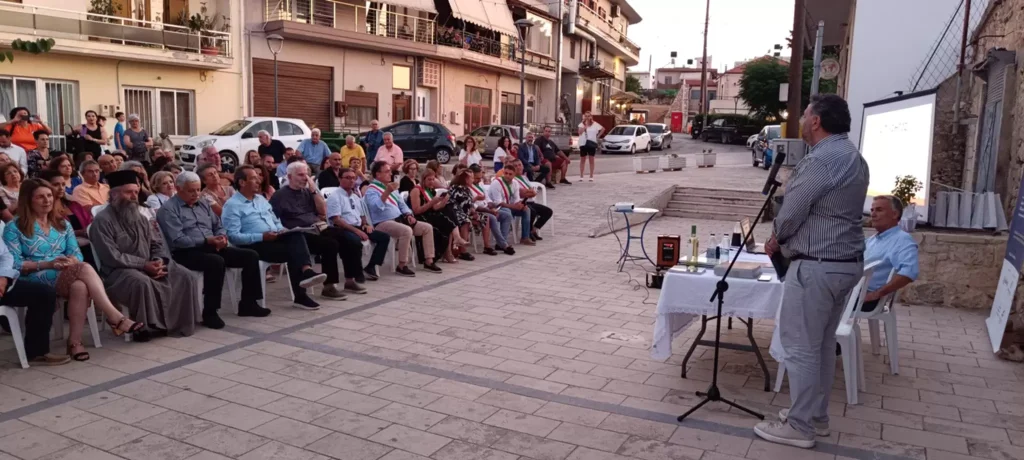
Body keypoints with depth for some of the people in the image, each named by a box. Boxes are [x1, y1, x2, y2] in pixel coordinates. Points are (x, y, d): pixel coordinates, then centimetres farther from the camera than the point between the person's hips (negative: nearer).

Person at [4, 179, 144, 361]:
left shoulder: (62, 224, 20)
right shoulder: (15, 227, 5)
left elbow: (77, 254, 13)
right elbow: (14, 263, -4)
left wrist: (72, 261, -11)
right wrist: (47, 264, -16)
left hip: (68, 277, 4)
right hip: (35, 279, -4)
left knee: (80, 286, -37)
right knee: (85, 269, -33)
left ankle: (75, 341, -34)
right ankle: (115, 317, -37)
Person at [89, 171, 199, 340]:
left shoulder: (140, 218, 17)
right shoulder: (103, 221, -8)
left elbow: (158, 244, 15)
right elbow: (112, 257, -17)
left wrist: (159, 261, -9)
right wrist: (144, 265, -19)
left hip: (148, 267, 7)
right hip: (119, 270, -7)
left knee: (183, 276, -13)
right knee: (142, 283, -38)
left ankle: (180, 322, -6)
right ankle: (147, 327, -22)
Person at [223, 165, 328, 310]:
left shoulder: (261, 198, 22)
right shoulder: (232, 205, -3)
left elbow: (276, 221, 26)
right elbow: (233, 236, -14)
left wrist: (281, 230, 1)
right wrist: (262, 237, -21)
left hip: (274, 239, 6)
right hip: (254, 245, -6)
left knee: (296, 236, -27)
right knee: (292, 251, -27)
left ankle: (306, 271, -43)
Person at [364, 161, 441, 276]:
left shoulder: (391, 187, 20)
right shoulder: (371, 190, -7)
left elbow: (401, 204, 24)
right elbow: (376, 207, -26)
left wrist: (408, 214, 6)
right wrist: (387, 192, -34)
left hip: (399, 219, 9)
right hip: (383, 223, -9)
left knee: (427, 227, -3)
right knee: (406, 230, -36)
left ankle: (428, 261, 1)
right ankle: (402, 266, -26)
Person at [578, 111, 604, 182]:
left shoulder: (595, 124, -1)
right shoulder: (582, 124, 0)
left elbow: (602, 129, 9)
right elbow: (580, 132, -16)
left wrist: (598, 136, 2)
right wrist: (585, 124, -17)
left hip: (592, 143, -1)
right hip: (583, 143, 1)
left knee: (591, 160, 4)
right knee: (582, 160, 7)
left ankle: (591, 176, 9)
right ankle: (581, 176, 14)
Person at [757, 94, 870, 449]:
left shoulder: (820, 159, -19)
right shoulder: (853, 157, 13)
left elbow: (790, 214, -14)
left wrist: (776, 239, 6)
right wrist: (785, 239, 14)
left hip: (816, 266, -10)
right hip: (847, 261, 10)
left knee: (800, 346, -2)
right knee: (823, 344, 18)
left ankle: (800, 427, 6)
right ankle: (815, 414, 28)